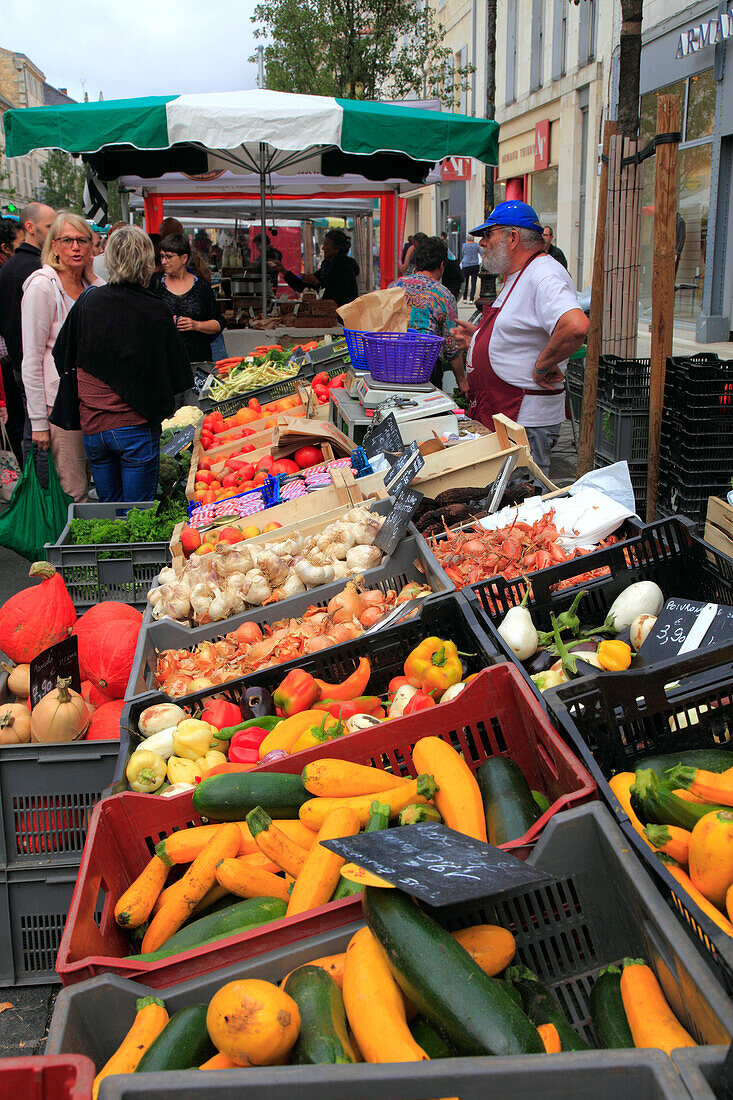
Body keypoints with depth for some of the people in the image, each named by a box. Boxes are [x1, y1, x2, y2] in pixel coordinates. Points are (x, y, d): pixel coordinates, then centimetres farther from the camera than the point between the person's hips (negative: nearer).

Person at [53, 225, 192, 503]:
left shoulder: (87, 302, -3)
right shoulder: (156, 311, -12)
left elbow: (62, 357, 8)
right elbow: (178, 376, -7)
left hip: (92, 427, 4)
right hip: (136, 427, -4)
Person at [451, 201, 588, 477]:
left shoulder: (544, 276, -18)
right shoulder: (516, 276, 17)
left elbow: (575, 326, -36)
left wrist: (543, 365, -24)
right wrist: (479, 336, 18)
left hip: (528, 421, -11)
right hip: (500, 413, 11)